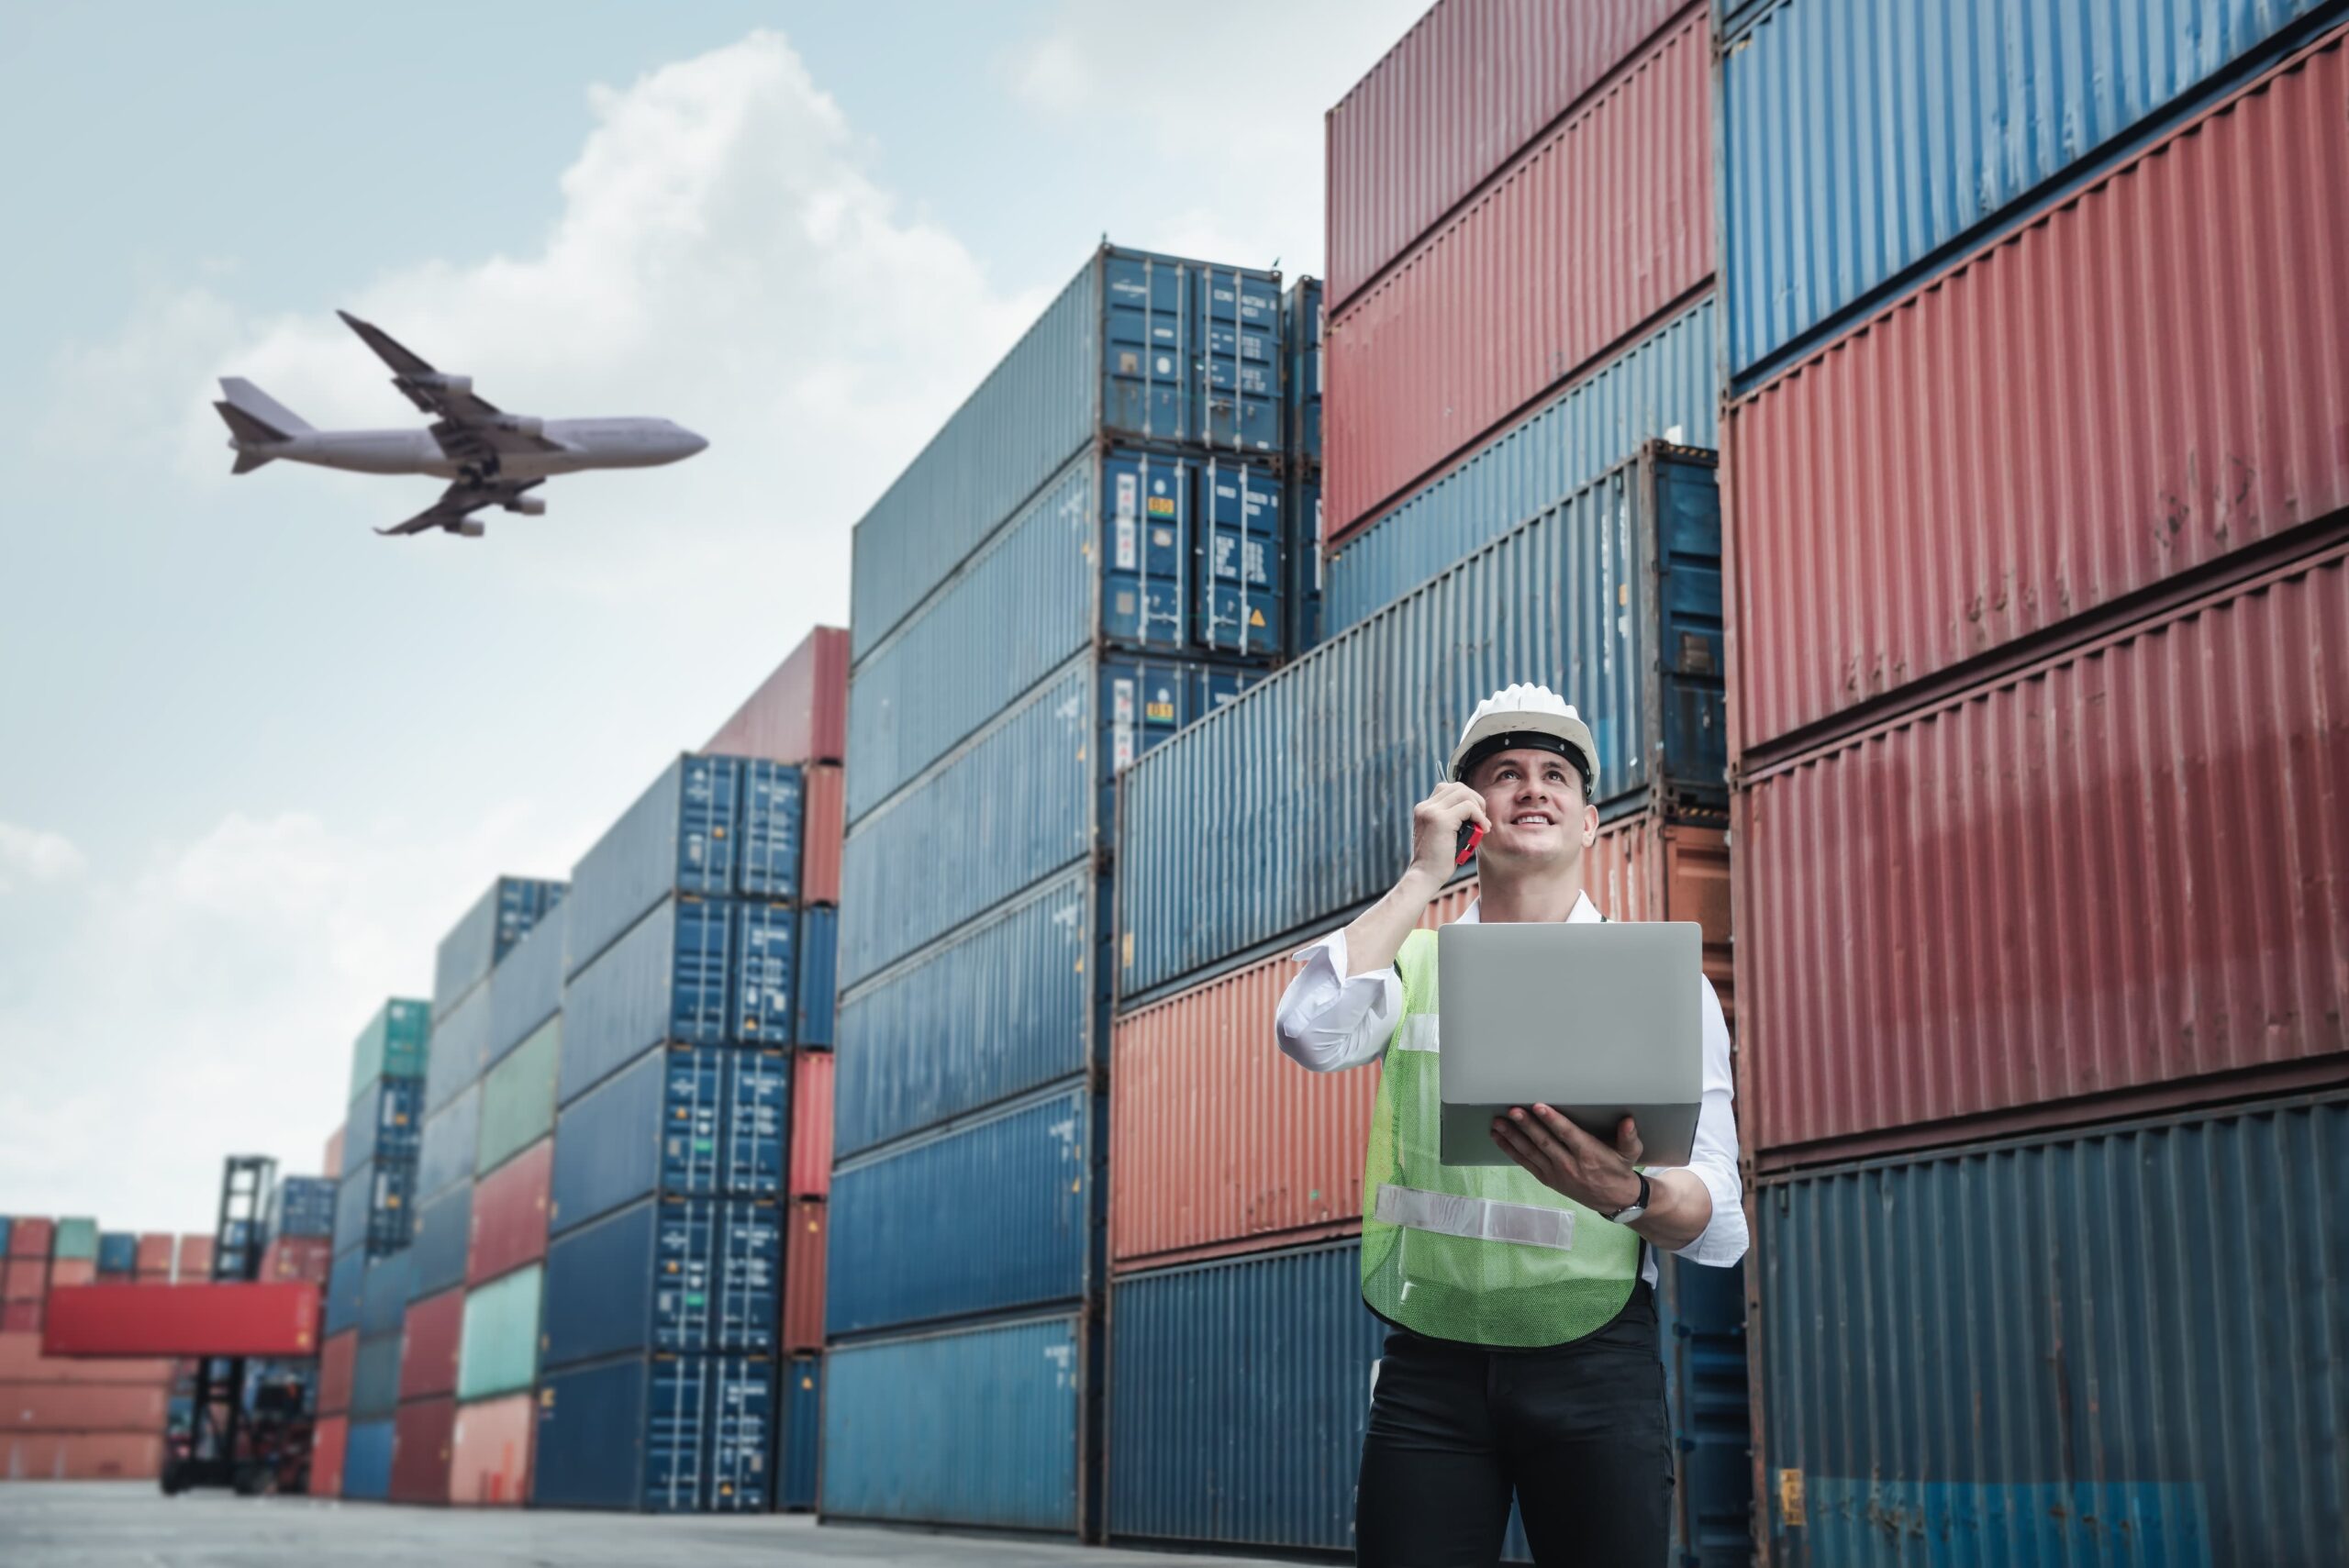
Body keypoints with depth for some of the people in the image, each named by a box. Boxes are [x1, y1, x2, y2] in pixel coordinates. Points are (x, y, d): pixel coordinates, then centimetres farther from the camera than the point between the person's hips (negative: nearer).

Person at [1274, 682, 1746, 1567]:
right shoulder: (1413, 962, 9)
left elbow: (1718, 1227, -2)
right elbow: (1309, 1032, -14)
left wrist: (1627, 1194, -25)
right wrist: (1424, 873, -7)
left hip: (1595, 1364, 0)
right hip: (1429, 1363, 0)